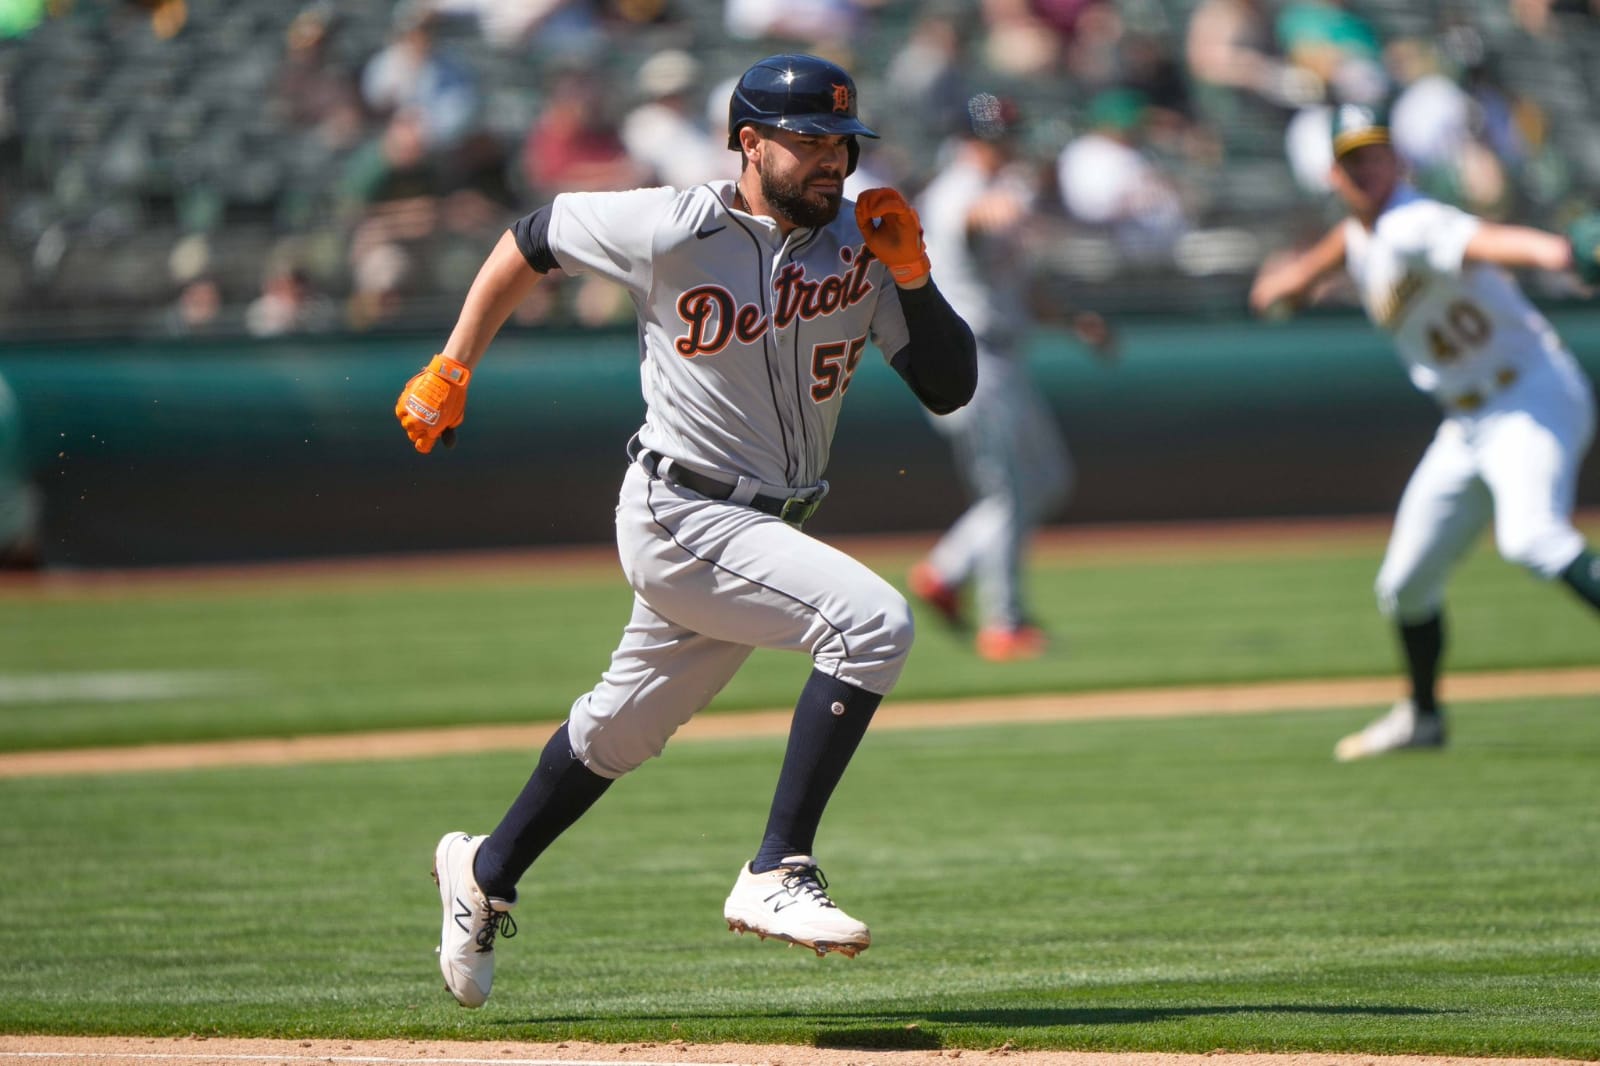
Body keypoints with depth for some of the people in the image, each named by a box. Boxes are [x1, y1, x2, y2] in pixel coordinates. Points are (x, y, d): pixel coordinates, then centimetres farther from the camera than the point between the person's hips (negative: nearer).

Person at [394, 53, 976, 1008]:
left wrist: (912, 278, -17)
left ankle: (486, 872, 45)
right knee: (872, 619, -26)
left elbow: (950, 388, -2)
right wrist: (449, 374, 4)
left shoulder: (861, 242, -1)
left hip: (766, 530, 6)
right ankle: (777, 875, -24)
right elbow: (530, 240, 2)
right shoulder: (671, 231, -14)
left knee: (626, 727, 21)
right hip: (682, 519, -6)